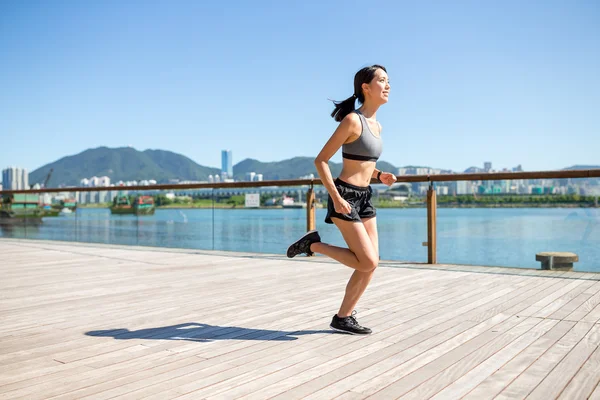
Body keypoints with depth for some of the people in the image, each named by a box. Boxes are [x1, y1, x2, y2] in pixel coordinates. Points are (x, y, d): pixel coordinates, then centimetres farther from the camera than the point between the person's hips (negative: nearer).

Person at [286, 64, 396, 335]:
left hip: (364, 197, 9)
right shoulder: (352, 120, -14)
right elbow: (321, 160, -14)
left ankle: (343, 318, 16)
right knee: (368, 263, -10)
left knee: (370, 264, 4)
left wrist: (380, 175, 5)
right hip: (345, 197, -8)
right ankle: (313, 244, 5)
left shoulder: (376, 125, 12)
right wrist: (336, 199, -21)